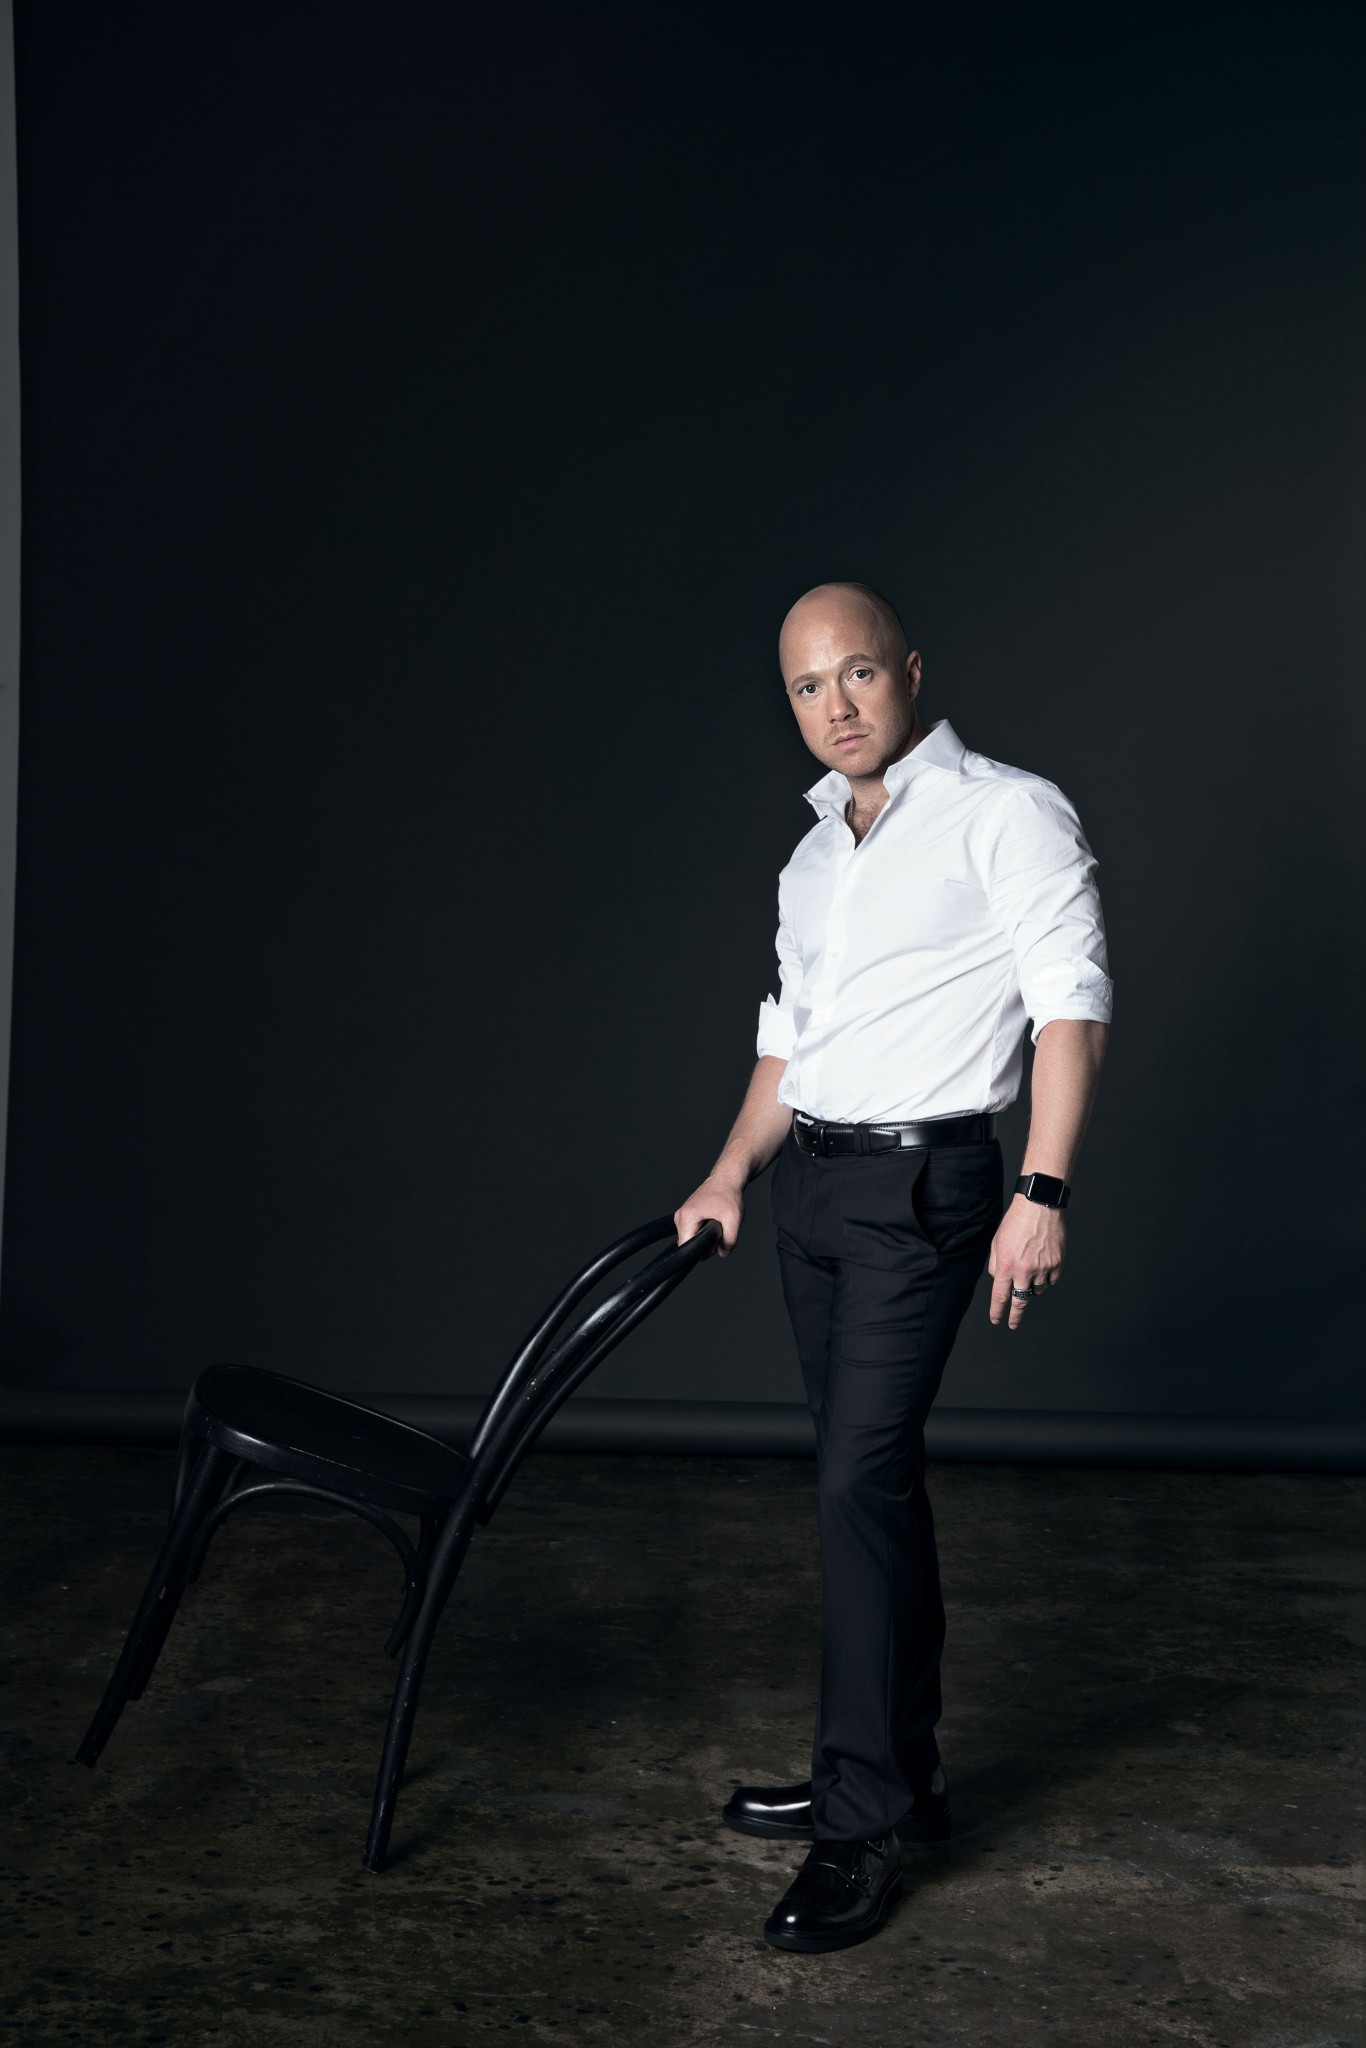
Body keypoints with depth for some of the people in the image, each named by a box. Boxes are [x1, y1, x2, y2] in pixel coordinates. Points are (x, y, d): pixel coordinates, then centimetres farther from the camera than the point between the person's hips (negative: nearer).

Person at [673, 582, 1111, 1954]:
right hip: (811, 1183, 8)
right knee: (873, 1481, 12)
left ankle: (864, 1823, -7)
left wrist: (1043, 1193, -19)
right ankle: (901, 1773, 23)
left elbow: (1072, 1005, -11)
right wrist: (730, 1173, 10)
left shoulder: (1008, 813, -5)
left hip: (923, 1184, -8)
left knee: (859, 1480, -14)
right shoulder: (813, 854, 18)